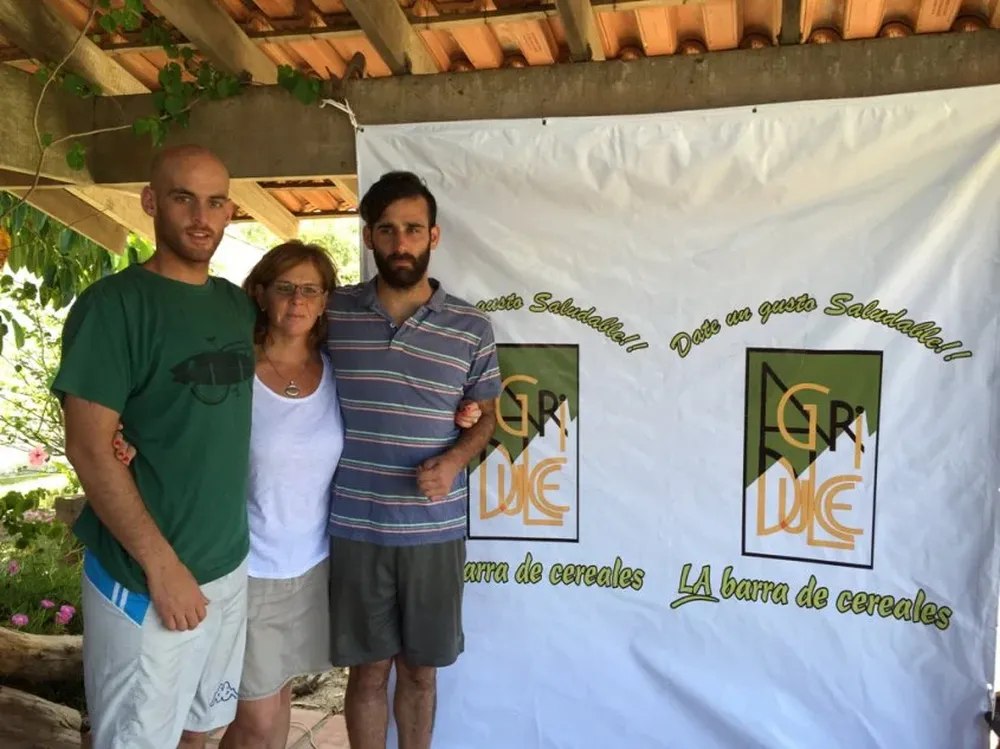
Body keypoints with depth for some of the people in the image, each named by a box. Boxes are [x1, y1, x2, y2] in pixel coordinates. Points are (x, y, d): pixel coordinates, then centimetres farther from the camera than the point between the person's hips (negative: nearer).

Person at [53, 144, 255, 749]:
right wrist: (162, 564, -17)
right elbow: (89, 450, -15)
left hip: (229, 564, 6)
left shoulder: (238, 305, 7)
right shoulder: (113, 305, -12)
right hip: (145, 576, -6)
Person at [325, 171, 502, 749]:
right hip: (355, 528, 0)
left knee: (419, 670, 16)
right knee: (370, 670, 14)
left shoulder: (472, 327, -3)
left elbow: (486, 414, 8)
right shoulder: (333, 312, -3)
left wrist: (455, 460, -10)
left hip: (435, 531, 1)